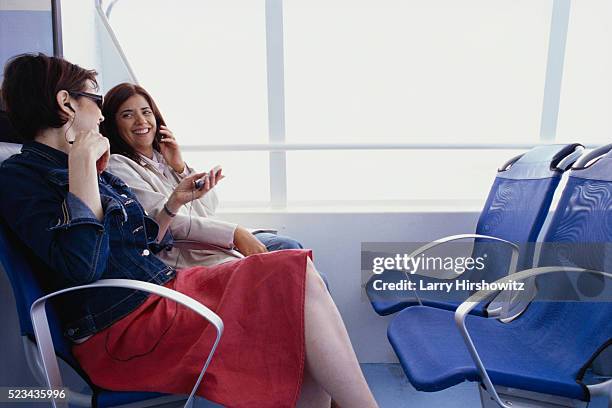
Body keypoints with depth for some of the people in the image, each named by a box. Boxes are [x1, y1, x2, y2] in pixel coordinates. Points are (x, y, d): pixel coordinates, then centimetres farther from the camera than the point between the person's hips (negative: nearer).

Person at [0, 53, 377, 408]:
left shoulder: (101, 173, 20)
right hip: (122, 327, -8)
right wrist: (83, 161, -15)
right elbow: (82, 264, -21)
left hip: (163, 287, 8)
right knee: (296, 278, -20)